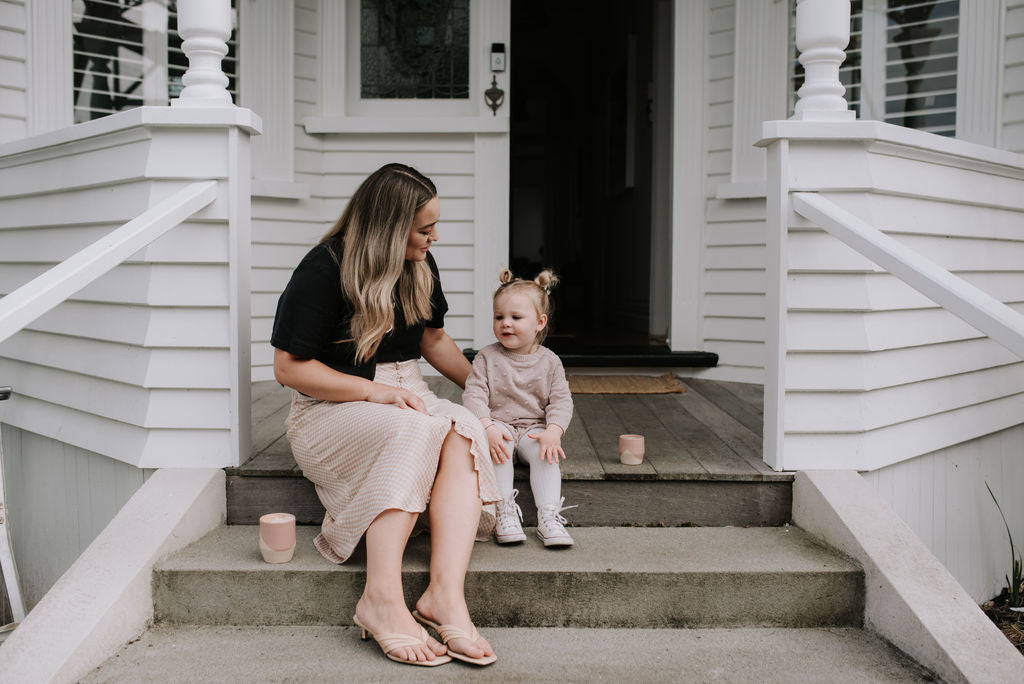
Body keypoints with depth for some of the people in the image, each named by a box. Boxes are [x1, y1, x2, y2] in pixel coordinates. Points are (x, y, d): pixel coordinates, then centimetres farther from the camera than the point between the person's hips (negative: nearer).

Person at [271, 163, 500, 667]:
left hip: (406, 396, 6)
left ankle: (446, 593, -42)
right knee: (416, 430, -38)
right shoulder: (324, 269, -11)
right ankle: (381, 599, -41)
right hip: (329, 410, -5)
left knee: (464, 429, -30)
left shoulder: (420, 266, 10)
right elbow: (289, 367, -13)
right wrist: (374, 391, -20)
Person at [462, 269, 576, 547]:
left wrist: (553, 431, -21)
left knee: (545, 453, -28)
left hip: (534, 429, 1)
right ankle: (504, 510, -32)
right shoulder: (487, 357, 0)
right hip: (498, 426, -1)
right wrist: (488, 427, -25)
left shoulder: (549, 361, 4)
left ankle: (549, 514, -32)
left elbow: (561, 400, -2)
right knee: (497, 448, -33)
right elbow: (474, 395, -8)